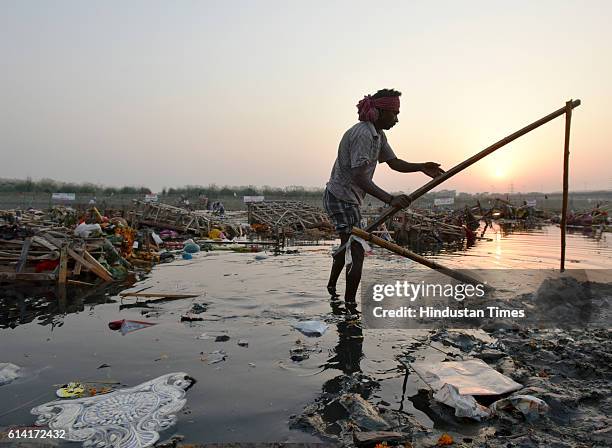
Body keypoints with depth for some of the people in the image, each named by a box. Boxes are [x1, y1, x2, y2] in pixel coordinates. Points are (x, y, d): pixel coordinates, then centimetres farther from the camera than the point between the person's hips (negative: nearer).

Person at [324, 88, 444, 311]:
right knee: (357, 253, -10)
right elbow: (359, 178, -33)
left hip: (346, 198, 11)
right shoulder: (362, 134, -24)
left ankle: (331, 288, 46)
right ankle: (349, 306, 1)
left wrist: (421, 167, -5)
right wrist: (390, 199, -42)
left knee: (347, 246, 26)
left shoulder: (377, 134, 8)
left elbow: (394, 162, 11)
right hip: (342, 199, -11)